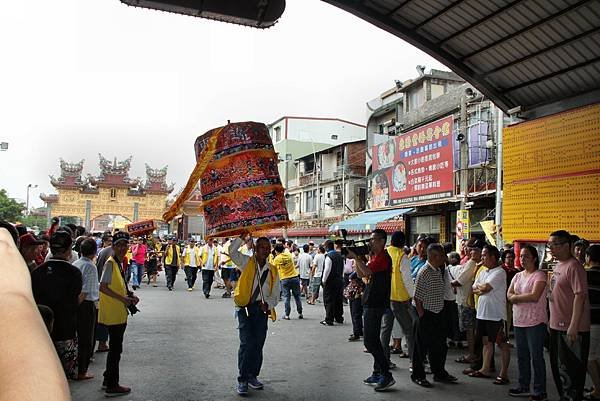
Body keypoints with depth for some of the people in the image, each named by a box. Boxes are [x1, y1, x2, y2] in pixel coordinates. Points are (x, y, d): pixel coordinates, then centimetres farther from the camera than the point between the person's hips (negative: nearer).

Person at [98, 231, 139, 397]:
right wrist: (123, 299, -21)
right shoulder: (110, 263, -16)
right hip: (113, 313, -10)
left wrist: (130, 296, 5)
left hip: (119, 313, 10)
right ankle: (112, 386, 10)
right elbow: (103, 287, -23)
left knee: (115, 348, 19)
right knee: (115, 349, 0)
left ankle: (108, 380, 32)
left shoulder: (119, 262, 12)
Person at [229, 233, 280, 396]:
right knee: (247, 343, -10)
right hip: (245, 307, -3)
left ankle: (253, 376, 25)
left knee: (258, 344, 8)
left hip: (262, 309, 4)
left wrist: (268, 304, -5)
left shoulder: (272, 270, 10)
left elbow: (275, 294, 12)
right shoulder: (247, 262, 2)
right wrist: (243, 237, -16)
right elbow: (232, 251, -12)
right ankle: (242, 380, 1)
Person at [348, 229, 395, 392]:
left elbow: (367, 271, -27)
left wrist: (355, 256, -16)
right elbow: (360, 274, 16)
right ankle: (377, 373, 23)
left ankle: (387, 375, -4)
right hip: (370, 303, 10)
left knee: (370, 341, -9)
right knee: (373, 340, 15)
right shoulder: (374, 257, 16)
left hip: (376, 304, -10)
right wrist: (358, 258, 4)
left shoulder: (383, 257, -15)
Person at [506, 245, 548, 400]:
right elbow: (509, 295, 4)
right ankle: (524, 387, 24)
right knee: (522, 355, 13)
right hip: (519, 321, 7)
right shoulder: (518, 276, 14)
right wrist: (525, 298, -13)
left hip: (535, 322, -7)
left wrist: (516, 297, -7)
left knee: (536, 356, 0)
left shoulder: (539, 275, -7)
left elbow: (535, 296, -19)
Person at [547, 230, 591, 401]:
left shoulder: (573, 266, -16)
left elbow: (579, 296, -22)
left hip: (571, 328, -9)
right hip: (557, 326, 9)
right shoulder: (558, 266, 12)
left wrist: (573, 326, -25)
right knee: (557, 366, 18)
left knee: (570, 369, 1)